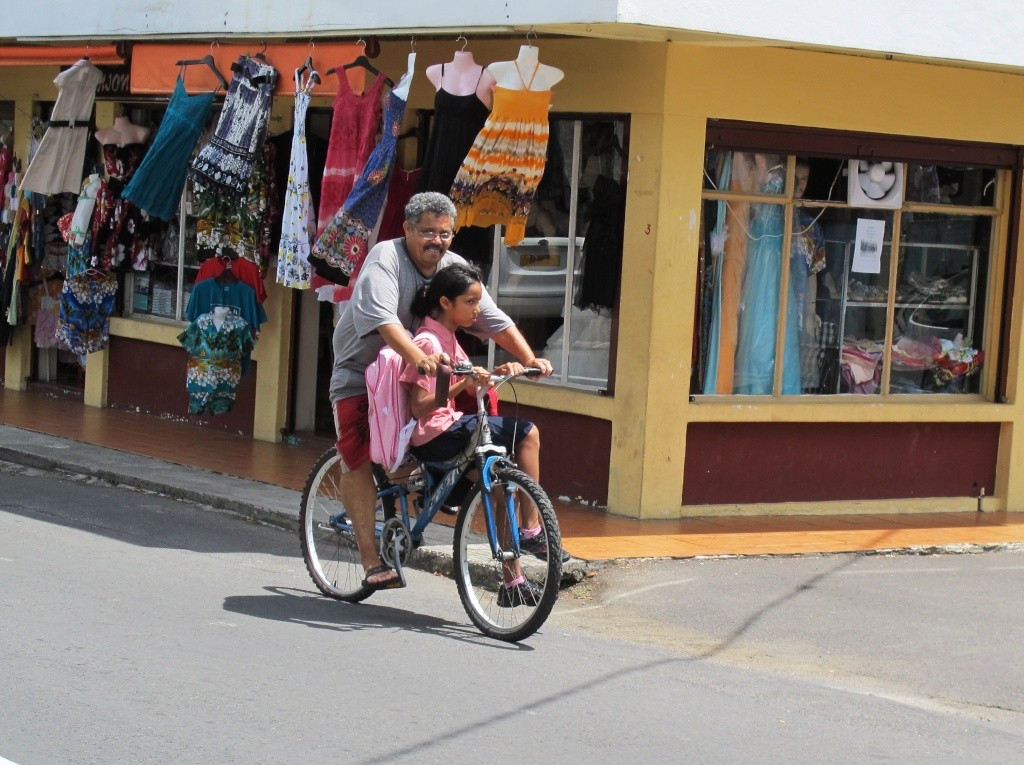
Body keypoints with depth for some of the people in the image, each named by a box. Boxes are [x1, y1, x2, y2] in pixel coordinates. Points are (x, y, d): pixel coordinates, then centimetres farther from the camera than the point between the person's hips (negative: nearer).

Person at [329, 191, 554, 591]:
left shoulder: (455, 268, -2)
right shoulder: (385, 259, -19)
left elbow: (496, 321, -6)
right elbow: (383, 319, -36)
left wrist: (529, 359, -21)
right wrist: (419, 358, -52)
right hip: (361, 373, -5)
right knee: (357, 456, -20)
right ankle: (372, 563, -22)